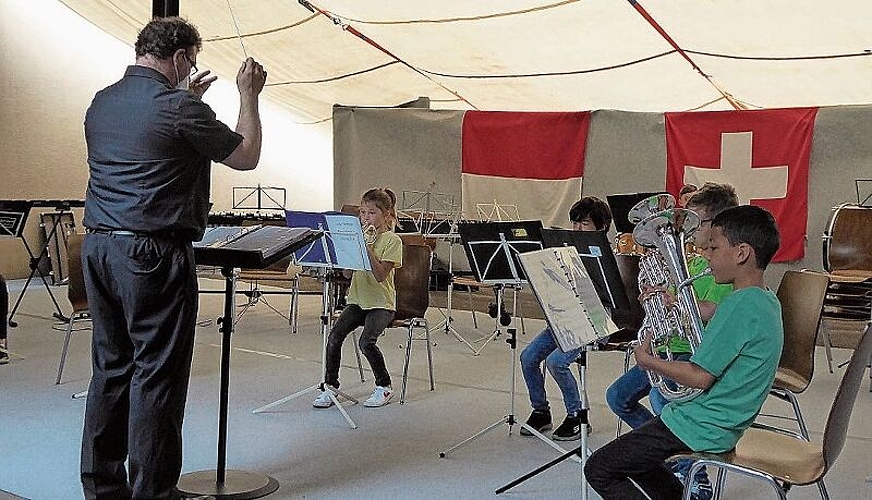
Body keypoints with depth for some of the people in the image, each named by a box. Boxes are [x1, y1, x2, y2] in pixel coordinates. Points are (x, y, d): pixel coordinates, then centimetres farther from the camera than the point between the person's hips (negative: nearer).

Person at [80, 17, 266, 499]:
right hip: (153, 252, -8)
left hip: (97, 247, 8)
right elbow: (246, 156, 0)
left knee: (110, 368, 15)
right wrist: (248, 96, 12)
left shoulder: (101, 102, 11)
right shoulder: (180, 109, -12)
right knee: (156, 374, 0)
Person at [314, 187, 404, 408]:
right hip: (357, 300, 5)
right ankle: (330, 385, -4)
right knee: (334, 336, -19)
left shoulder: (392, 240, -5)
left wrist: (367, 246, -20)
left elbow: (380, 275, -18)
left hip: (381, 303, -5)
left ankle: (384, 386, -3)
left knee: (366, 341, -26)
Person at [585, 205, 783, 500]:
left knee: (599, 470, -5)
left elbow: (700, 377, -23)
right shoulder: (767, 301, 7)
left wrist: (647, 360, -9)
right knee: (631, 454, 25)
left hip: (702, 428, -10)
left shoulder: (741, 304, -24)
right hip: (726, 424, 10)